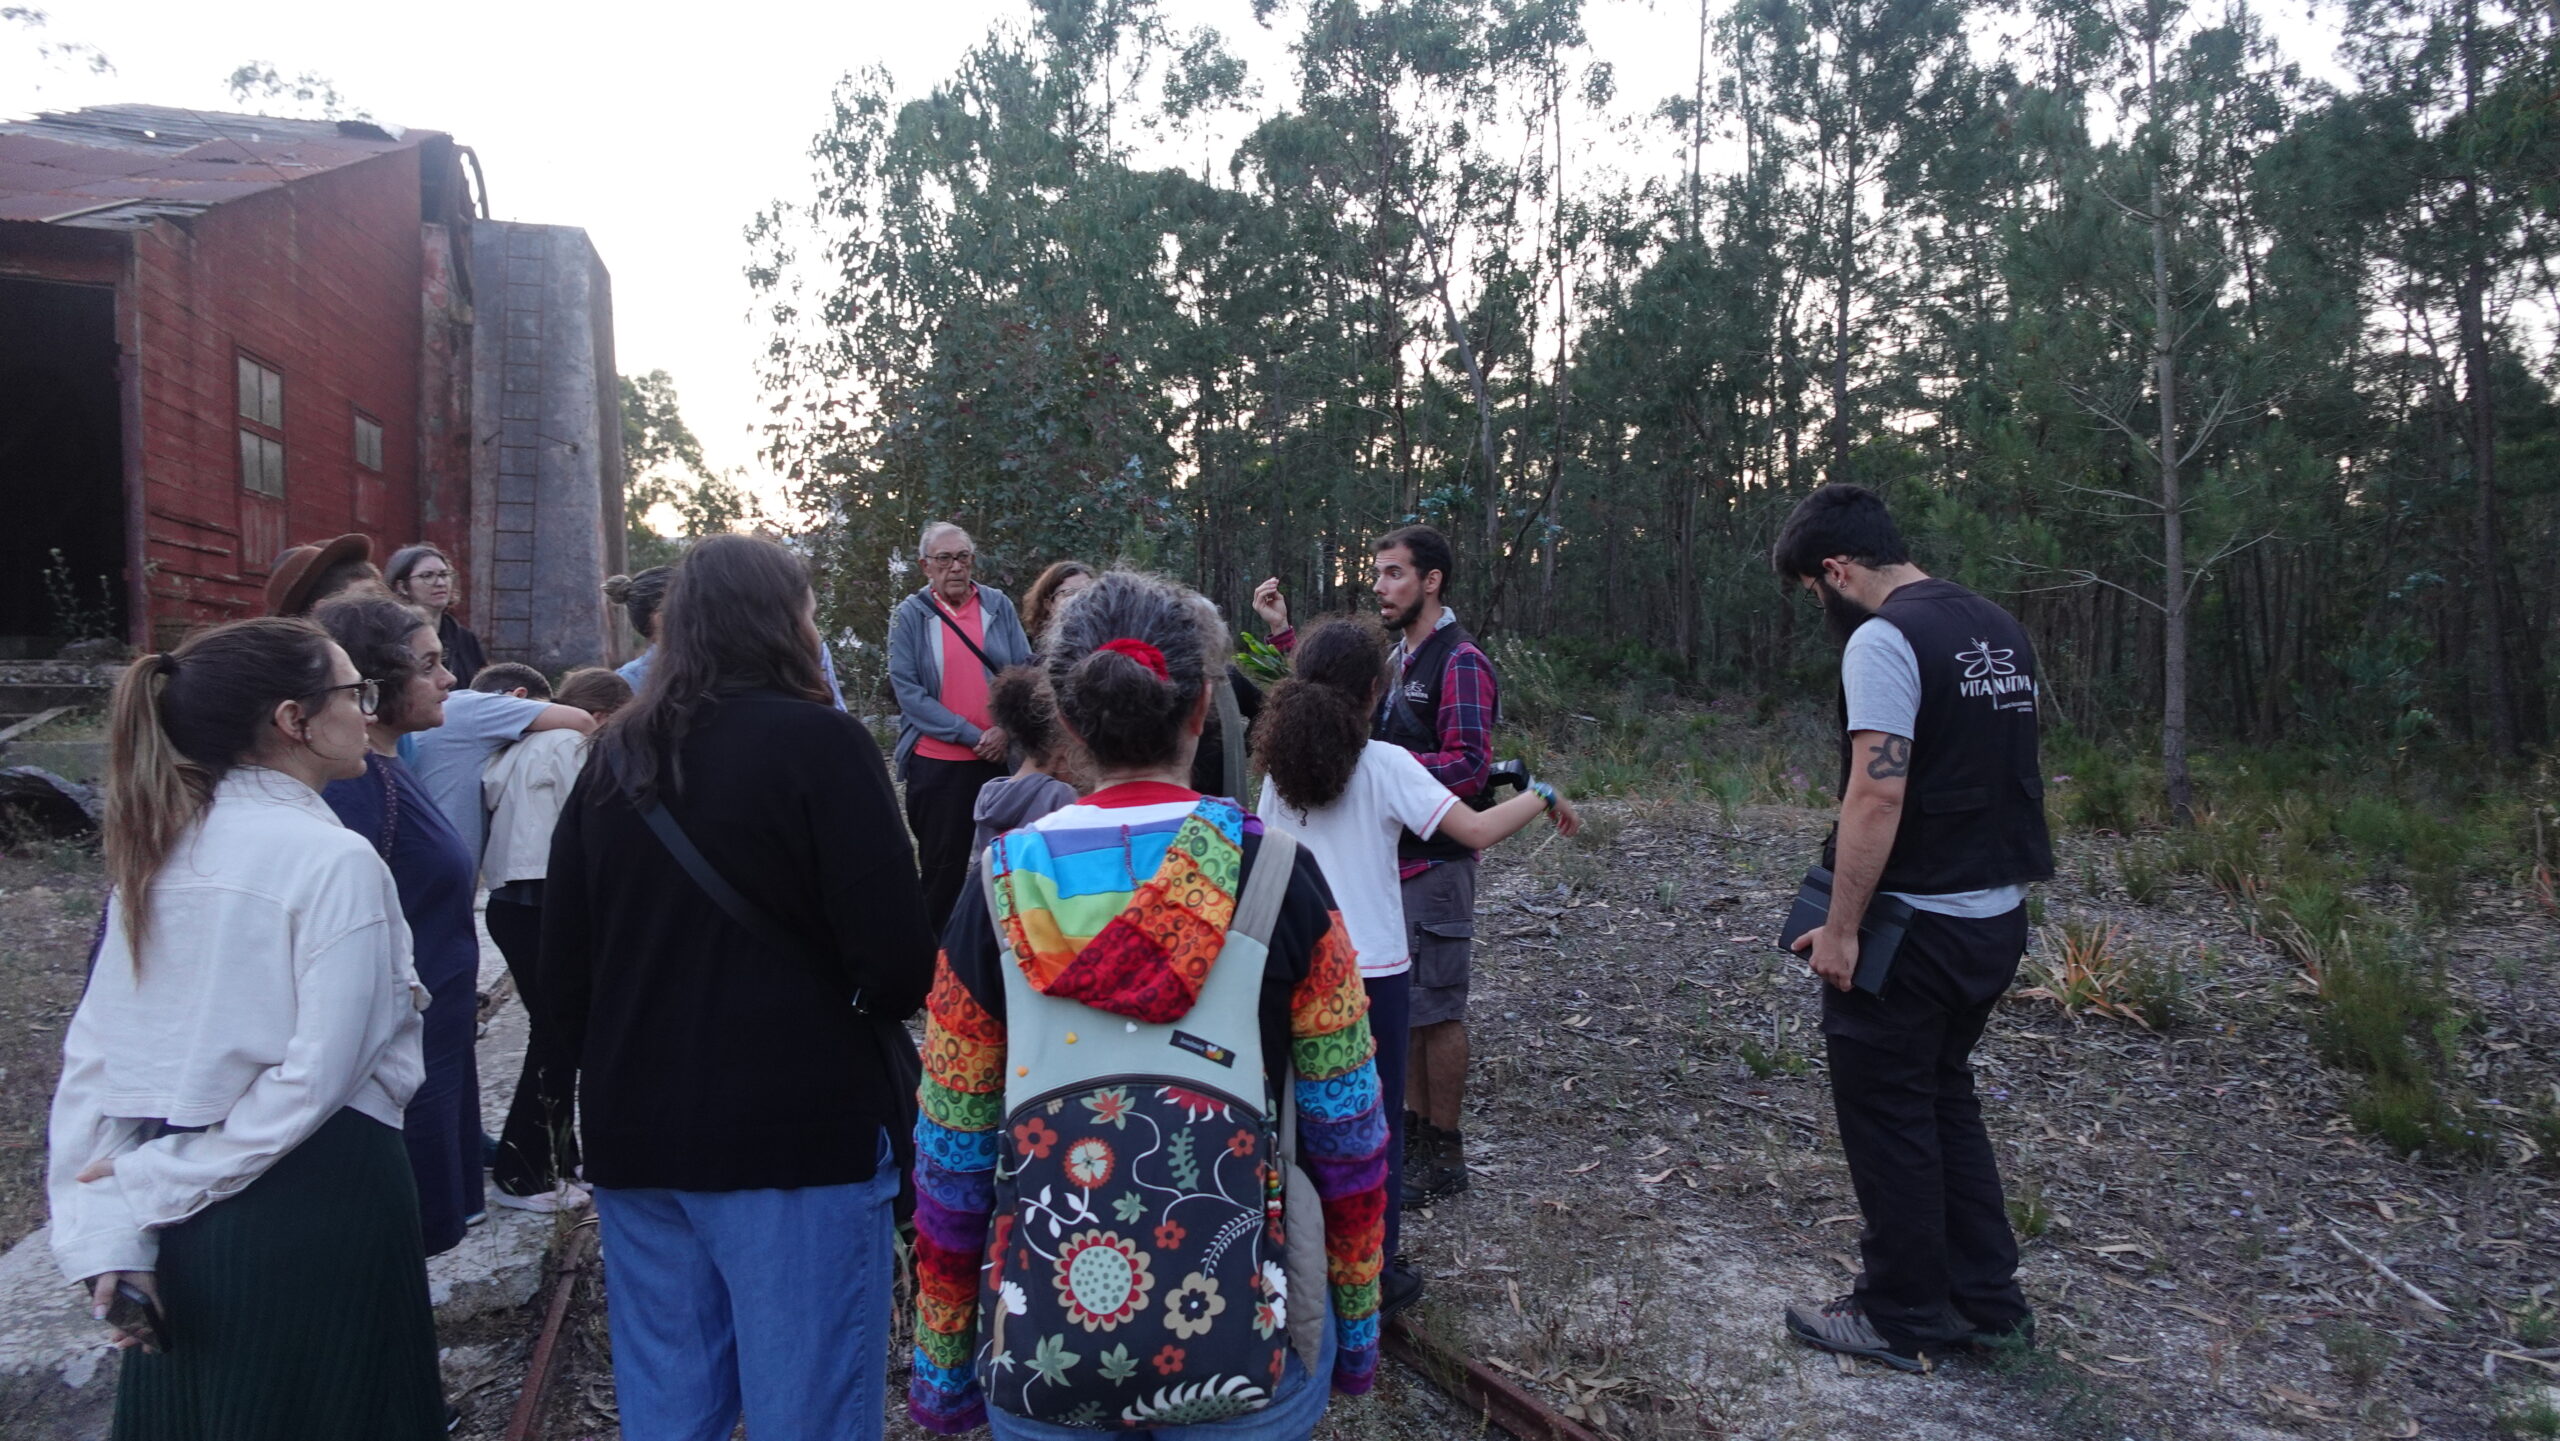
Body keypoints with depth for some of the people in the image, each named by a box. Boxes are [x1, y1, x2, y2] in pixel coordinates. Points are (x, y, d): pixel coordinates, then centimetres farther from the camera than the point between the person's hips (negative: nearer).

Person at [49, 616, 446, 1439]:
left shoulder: (155, 851, 4)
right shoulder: (335, 861, -17)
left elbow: (92, 1056, 2)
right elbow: (317, 1074, -20)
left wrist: (103, 1230, 0)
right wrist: (163, 1182, -8)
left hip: (180, 1216, 7)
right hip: (314, 1198, -7)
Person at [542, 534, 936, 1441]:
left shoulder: (613, 759, 8)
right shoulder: (815, 742, -11)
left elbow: (560, 970, 11)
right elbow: (898, 960, -16)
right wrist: (877, 1008, 5)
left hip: (636, 1135, 6)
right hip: (802, 1130, -6)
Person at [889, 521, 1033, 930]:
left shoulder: (998, 605, 3)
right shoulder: (910, 614, -3)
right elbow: (907, 690, -9)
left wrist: (1005, 729, -14)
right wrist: (971, 735, -14)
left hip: (998, 757, 2)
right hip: (936, 762, -2)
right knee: (943, 868, 6)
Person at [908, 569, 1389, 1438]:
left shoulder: (998, 895, -6)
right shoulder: (1276, 877, -11)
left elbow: (951, 1156, 0)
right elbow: (1345, 1127, -6)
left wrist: (942, 1360, 11)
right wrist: (1356, 1317, 7)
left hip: (1044, 1340, 1)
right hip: (1246, 1333, -1)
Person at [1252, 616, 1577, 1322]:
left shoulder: (1280, 767, 0)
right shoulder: (1386, 765, -14)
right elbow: (1477, 830, -21)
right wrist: (1543, 796, -6)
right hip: (1372, 972, -4)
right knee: (1376, 1125, 10)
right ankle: (1373, 1277, 18)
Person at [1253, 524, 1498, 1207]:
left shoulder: (1460, 663, -14)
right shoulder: (1398, 657, 14)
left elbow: (1469, 768, -21)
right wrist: (1284, 633, 14)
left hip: (1435, 863, -8)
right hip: (1390, 856, 8)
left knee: (1436, 1008, 1)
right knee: (1403, 1003, 15)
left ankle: (1443, 1156, 13)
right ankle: (1414, 1130, 28)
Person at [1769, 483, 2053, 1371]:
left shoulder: (1883, 639, -17)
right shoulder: (1999, 630, 11)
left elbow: (1878, 793, -24)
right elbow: (2011, 774, 14)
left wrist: (1839, 927, -20)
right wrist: (1985, 874, 17)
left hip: (1912, 928, -9)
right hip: (1997, 917, 9)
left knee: (1887, 1116, 6)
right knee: (1946, 1102, 21)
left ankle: (1901, 1317, 18)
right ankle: (1986, 1300, 28)